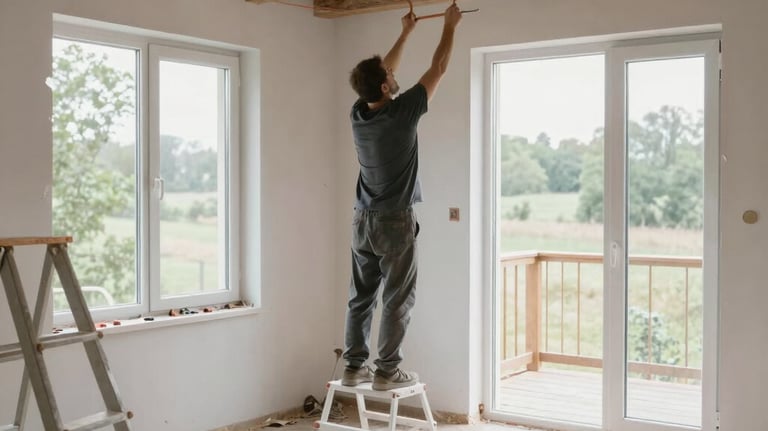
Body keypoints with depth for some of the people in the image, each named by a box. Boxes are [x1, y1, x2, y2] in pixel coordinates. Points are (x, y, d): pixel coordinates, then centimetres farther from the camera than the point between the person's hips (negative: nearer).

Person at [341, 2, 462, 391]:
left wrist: (405, 33, 28)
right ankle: (387, 372, 4)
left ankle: (354, 367, 15)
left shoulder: (358, 114, 1)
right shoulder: (401, 112, -16)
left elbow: (381, 72, 19)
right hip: (395, 222, -6)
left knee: (360, 297, 11)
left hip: (362, 221, 6)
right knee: (397, 301, 1)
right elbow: (437, 70, -5)